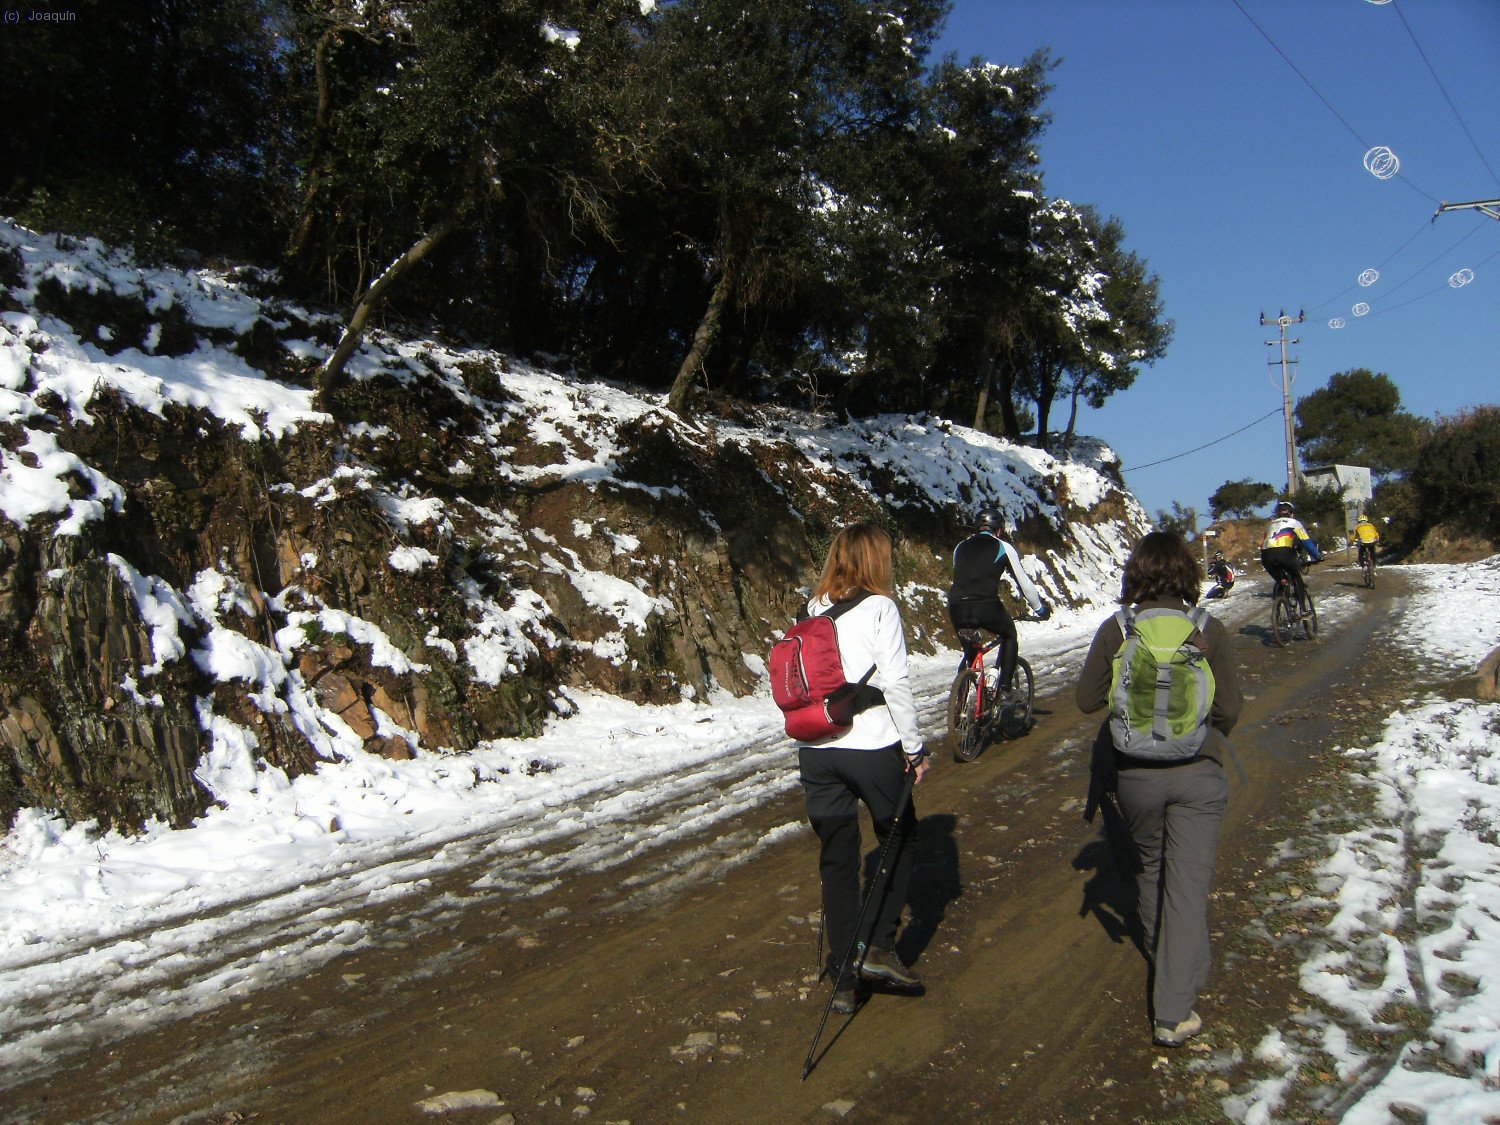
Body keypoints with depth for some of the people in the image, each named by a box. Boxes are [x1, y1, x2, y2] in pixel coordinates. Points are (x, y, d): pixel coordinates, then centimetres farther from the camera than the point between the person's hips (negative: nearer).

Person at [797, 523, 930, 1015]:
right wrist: (915, 749, -4)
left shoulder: (813, 610, 8)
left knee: (837, 860, 13)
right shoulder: (879, 608, -7)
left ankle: (843, 979, 18)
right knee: (901, 841, 18)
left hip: (816, 751, 5)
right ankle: (876, 948, 10)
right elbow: (896, 684, -12)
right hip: (874, 748, -4)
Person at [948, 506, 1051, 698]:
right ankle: (1005, 688, 14)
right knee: (1009, 636, 25)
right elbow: (1023, 582, 16)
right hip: (986, 606, -3)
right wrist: (1040, 608, 30)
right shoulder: (1004, 548, 12)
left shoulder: (960, 548, 23)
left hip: (957, 609, 4)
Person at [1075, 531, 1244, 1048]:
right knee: (1188, 884, 3)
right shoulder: (1209, 630, -9)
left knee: (1150, 867, 25)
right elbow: (1229, 708, -4)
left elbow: (1086, 699, -2)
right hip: (1198, 772, -1)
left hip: (1135, 771, 2)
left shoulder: (1115, 630, -8)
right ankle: (1174, 1012, 2)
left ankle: (1164, 959, 47)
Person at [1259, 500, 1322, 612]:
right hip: (1283, 553, -4)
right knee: (1296, 578, 18)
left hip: (1266, 557, 4)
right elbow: (1306, 541, 10)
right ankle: (1303, 609, 11)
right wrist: (1318, 556, 18)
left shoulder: (1270, 524, 34)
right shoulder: (1293, 522, 20)